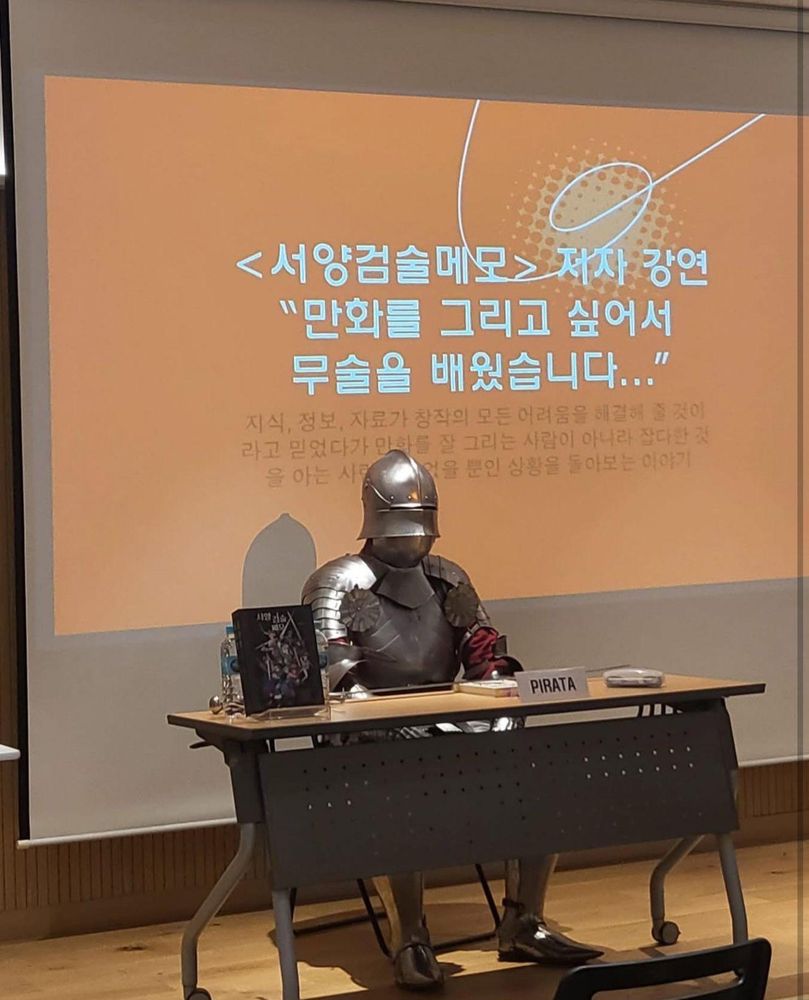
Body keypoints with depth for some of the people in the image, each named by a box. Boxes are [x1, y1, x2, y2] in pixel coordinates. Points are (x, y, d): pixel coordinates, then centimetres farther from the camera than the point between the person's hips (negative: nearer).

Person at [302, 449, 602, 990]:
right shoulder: (338, 586, -3)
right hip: (373, 744, -5)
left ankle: (523, 925, -4)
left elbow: (485, 654, 14)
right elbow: (333, 677, -15)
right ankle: (409, 940, -23)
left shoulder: (448, 580, 16)